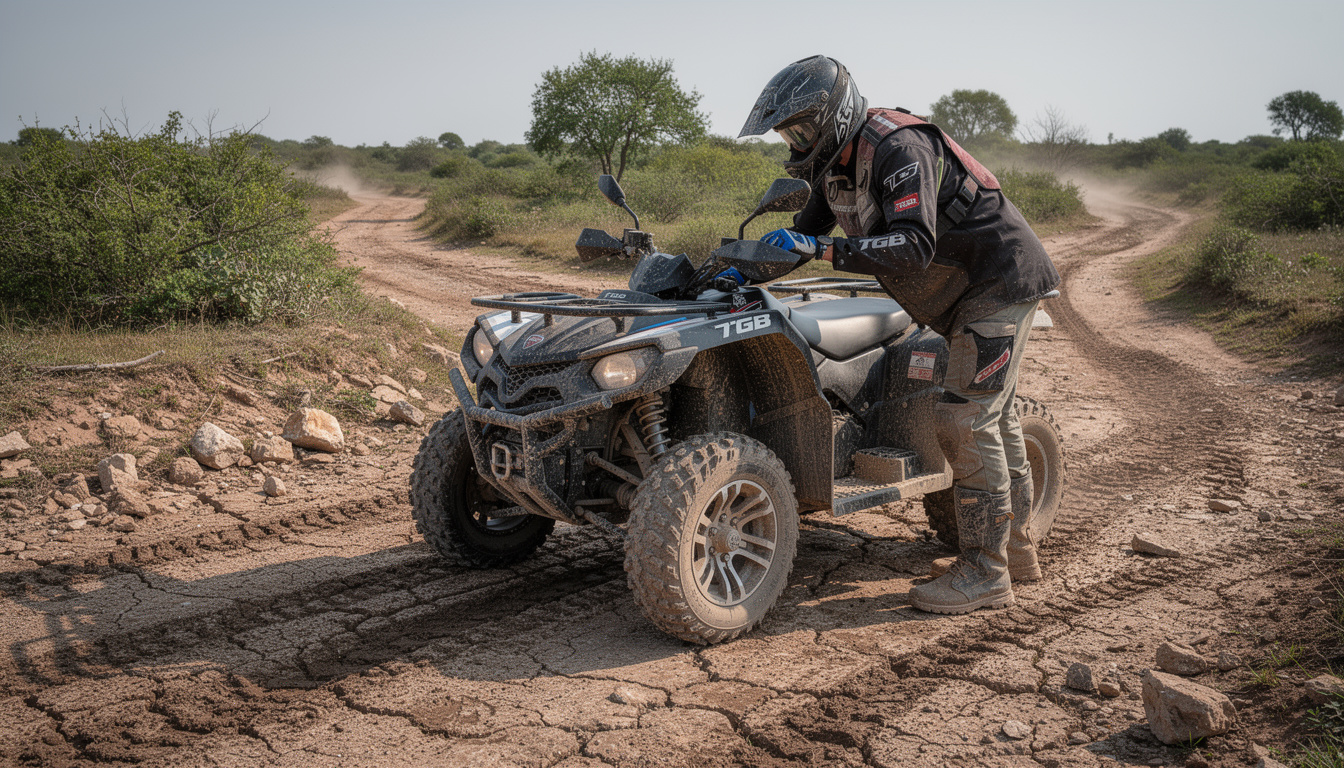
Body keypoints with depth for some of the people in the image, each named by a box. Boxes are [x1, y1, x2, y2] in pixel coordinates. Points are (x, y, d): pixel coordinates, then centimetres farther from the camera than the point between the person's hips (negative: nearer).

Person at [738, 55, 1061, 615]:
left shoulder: (898, 148, -26)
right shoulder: (835, 165, 4)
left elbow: (913, 247, -38)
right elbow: (806, 234, 12)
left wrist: (820, 249, -41)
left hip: (1002, 280, -10)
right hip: (966, 293, 10)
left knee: (966, 419, -14)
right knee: (992, 417, 15)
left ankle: (985, 574, -6)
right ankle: (1016, 550, 27)